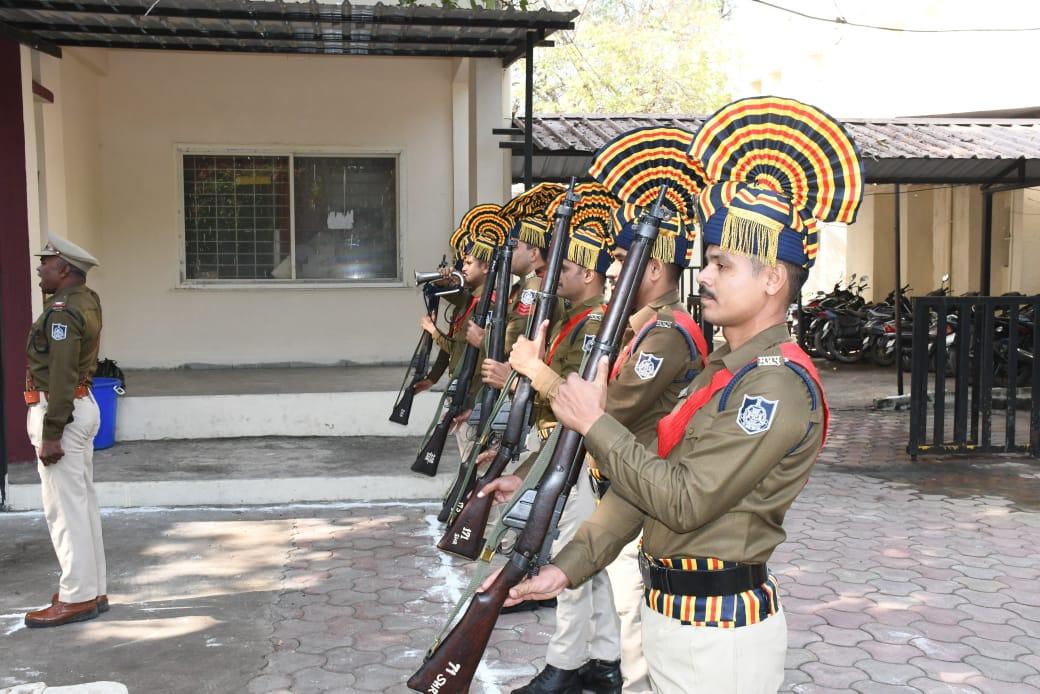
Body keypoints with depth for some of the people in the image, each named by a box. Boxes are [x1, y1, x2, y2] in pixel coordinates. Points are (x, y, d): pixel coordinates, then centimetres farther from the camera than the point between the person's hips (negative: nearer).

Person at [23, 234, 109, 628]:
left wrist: (51, 434, -22)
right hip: (82, 405, 10)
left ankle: (77, 598, 2)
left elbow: (61, 376, -23)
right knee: (82, 502, 13)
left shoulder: (62, 312, -18)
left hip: (60, 410, -10)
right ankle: (92, 589, 20)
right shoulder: (86, 301, 10)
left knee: (64, 507, -4)